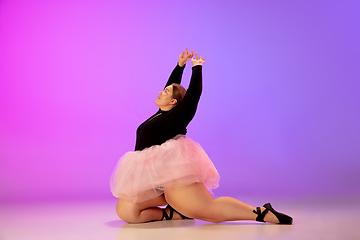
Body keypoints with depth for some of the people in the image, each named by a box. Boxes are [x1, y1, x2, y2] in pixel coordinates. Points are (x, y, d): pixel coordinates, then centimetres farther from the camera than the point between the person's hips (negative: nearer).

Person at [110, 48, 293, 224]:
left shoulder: (177, 116, -2)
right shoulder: (162, 114, 22)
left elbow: (193, 93, -8)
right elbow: (173, 85, 32)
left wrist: (197, 67, 6)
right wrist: (180, 65, 33)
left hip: (171, 171, -9)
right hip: (151, 180, 9)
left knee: (209, 209, -16)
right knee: (125, 212, -4)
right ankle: (172, 214, 2)